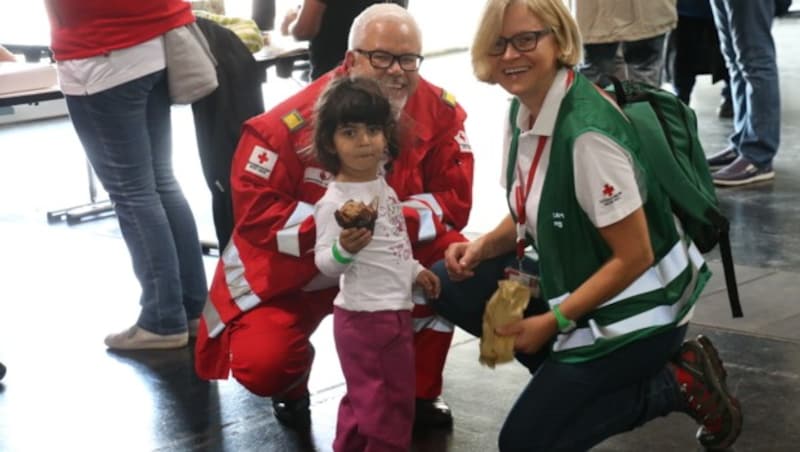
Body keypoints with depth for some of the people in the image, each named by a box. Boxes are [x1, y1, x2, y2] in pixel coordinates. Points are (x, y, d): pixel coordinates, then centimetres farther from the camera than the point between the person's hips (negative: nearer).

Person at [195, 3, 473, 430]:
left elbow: (453, 198, -13)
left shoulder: (440, 112, -15)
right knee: (259, 365, -23)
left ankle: (417, 391, -1)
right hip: (293, 266, -3)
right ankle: (292, 382, 20)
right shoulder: (293, 121, -25)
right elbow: (254, 207, -21)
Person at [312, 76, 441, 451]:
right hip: (365, 315, -9)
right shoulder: (334, 202, -21)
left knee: (366, 400, 20)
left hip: (394, 310, 9)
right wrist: (343, 249, -43)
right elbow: (325, 264, -24)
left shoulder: (381, 186, 7)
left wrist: (414, 270, 26)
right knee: (387, 404, 0)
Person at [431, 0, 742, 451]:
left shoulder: (588, 133, -28)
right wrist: (482, 247, -5)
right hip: (577, 283, 9)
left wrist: (552, 322, -17)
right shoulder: (523, 110, -1)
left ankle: (675, 384, 3)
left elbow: (634, 258, -24)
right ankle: (570, 369, 7)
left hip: (635, 307, -9)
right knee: (450, 286, 0)